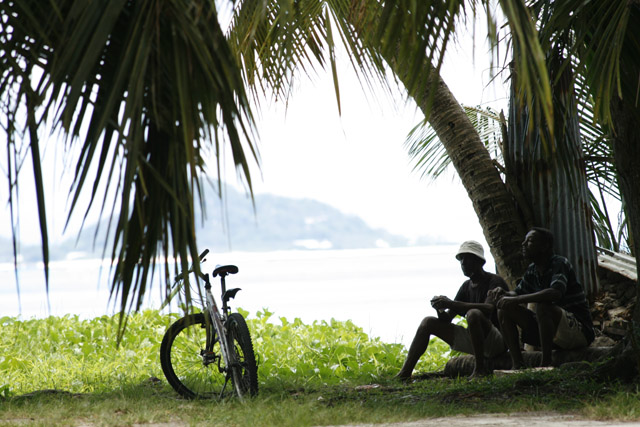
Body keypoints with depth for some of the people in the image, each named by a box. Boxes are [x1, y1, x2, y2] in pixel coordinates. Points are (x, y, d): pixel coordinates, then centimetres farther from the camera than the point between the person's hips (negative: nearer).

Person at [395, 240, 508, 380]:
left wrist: (451, 304, -31)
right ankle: (405, 372, -5)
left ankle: (480, 368, -27)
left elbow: (488, 308, -29)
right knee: (428, 322, 4)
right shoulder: (466, 286, 15)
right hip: (472, 341, 8)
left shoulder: (495, 282, -9)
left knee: (473, 313, -37)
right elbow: (447, 319, 13)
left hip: (497, 340, -8)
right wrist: (440, 310, -13)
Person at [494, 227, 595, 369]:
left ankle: (546, 364, -29)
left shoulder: (560, 263, -16)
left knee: (543, 306, -36)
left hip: (579, 330, -8)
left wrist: (516, 299, -35)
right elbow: (518, 292, 21)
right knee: (505, 309, -1)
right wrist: (504, 294, -6)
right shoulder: (532, 270, 8)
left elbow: (556, 293, -35)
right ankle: (517, 364, -10)